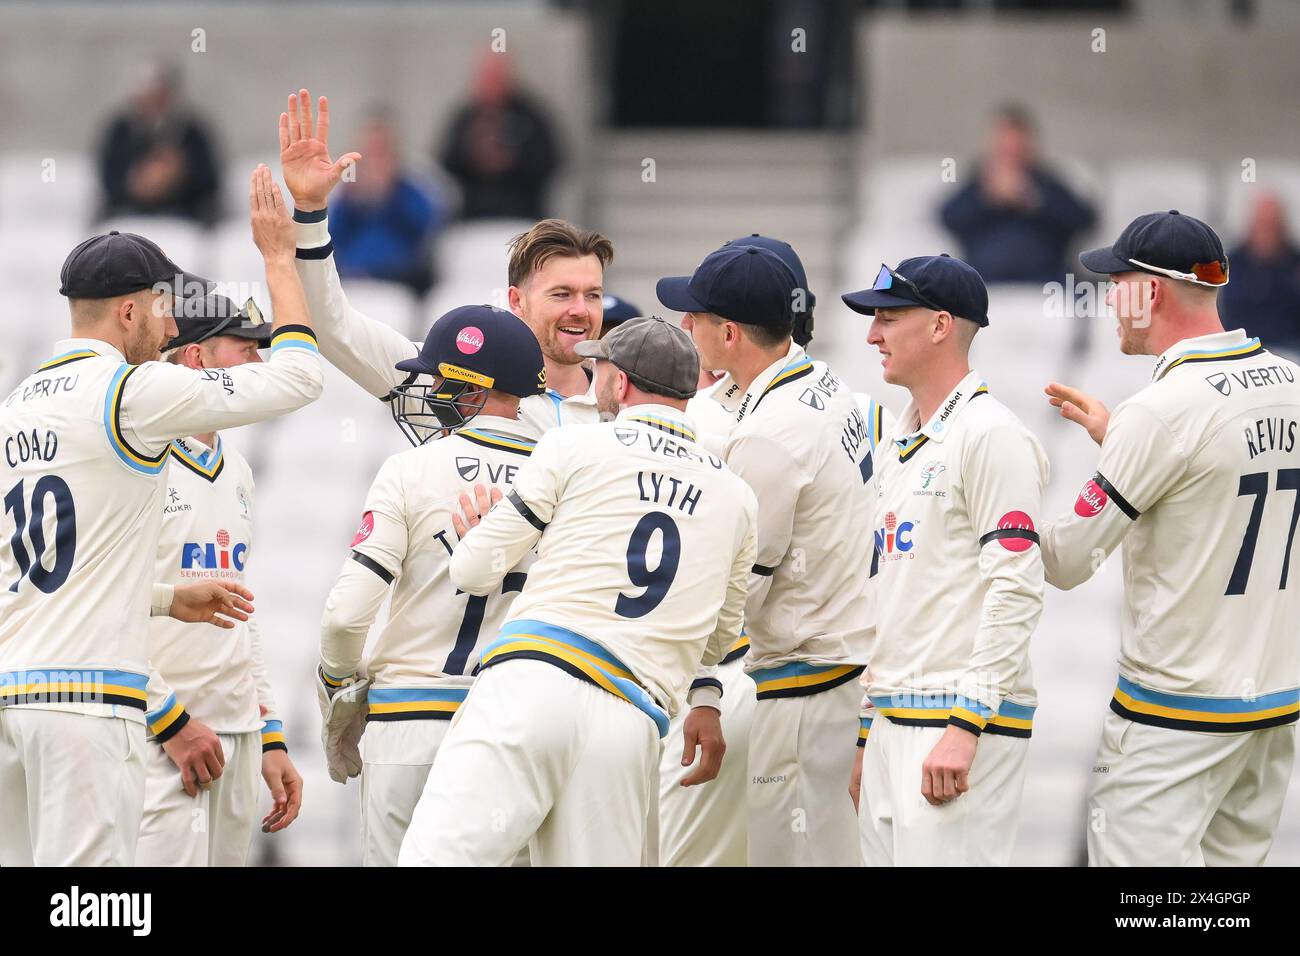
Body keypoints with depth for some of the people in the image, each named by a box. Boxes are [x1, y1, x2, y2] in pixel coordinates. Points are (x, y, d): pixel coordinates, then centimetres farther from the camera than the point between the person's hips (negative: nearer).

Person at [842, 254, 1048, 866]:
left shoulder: (992, 436, -9)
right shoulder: (898, 447, 20)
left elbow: (1016, 591, -17)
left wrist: (966, 726, -21)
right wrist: (868, 734, 21)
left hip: (964, 723, -9)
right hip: (892, 723, 9)